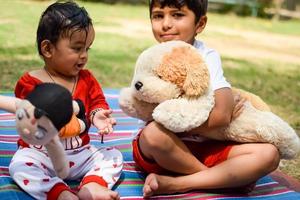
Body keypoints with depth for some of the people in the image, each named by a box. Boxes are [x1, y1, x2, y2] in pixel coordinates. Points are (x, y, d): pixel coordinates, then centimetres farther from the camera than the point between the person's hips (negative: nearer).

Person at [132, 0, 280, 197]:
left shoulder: (208, 57, -4)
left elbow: (222, 114, -17)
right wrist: (214, 118, -14)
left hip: (203, 148, 2)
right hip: (158, 151, -2)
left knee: (269, 154, -16)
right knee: (155, 132, -37)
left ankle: (176, 184, -23)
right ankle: (228, 178, -12)